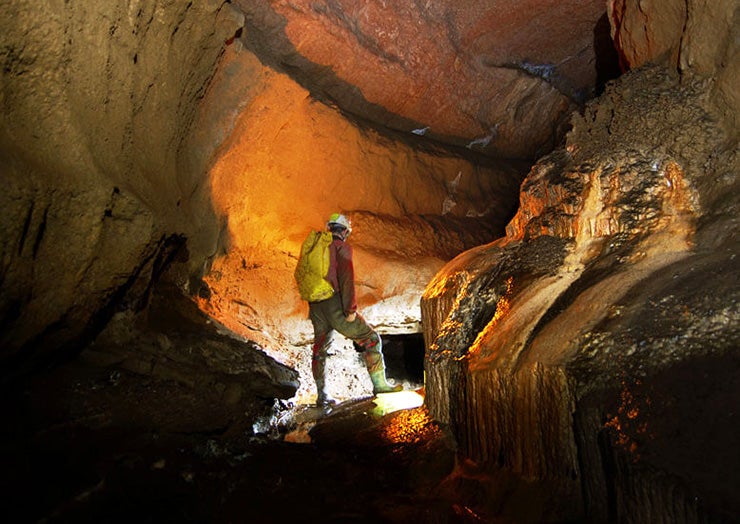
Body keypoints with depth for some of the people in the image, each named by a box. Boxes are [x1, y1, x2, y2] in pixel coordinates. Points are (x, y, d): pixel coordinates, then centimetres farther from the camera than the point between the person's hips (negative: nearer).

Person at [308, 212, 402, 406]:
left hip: (316, 307, 7)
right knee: (370, 339, 5)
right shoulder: (342, 247, -5)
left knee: (319, 349, 17)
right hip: (335, 306, -7)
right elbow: (346, 279, -17)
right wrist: (350, 309, -16)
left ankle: (322, 395, 24)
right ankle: (379, 383, 4)